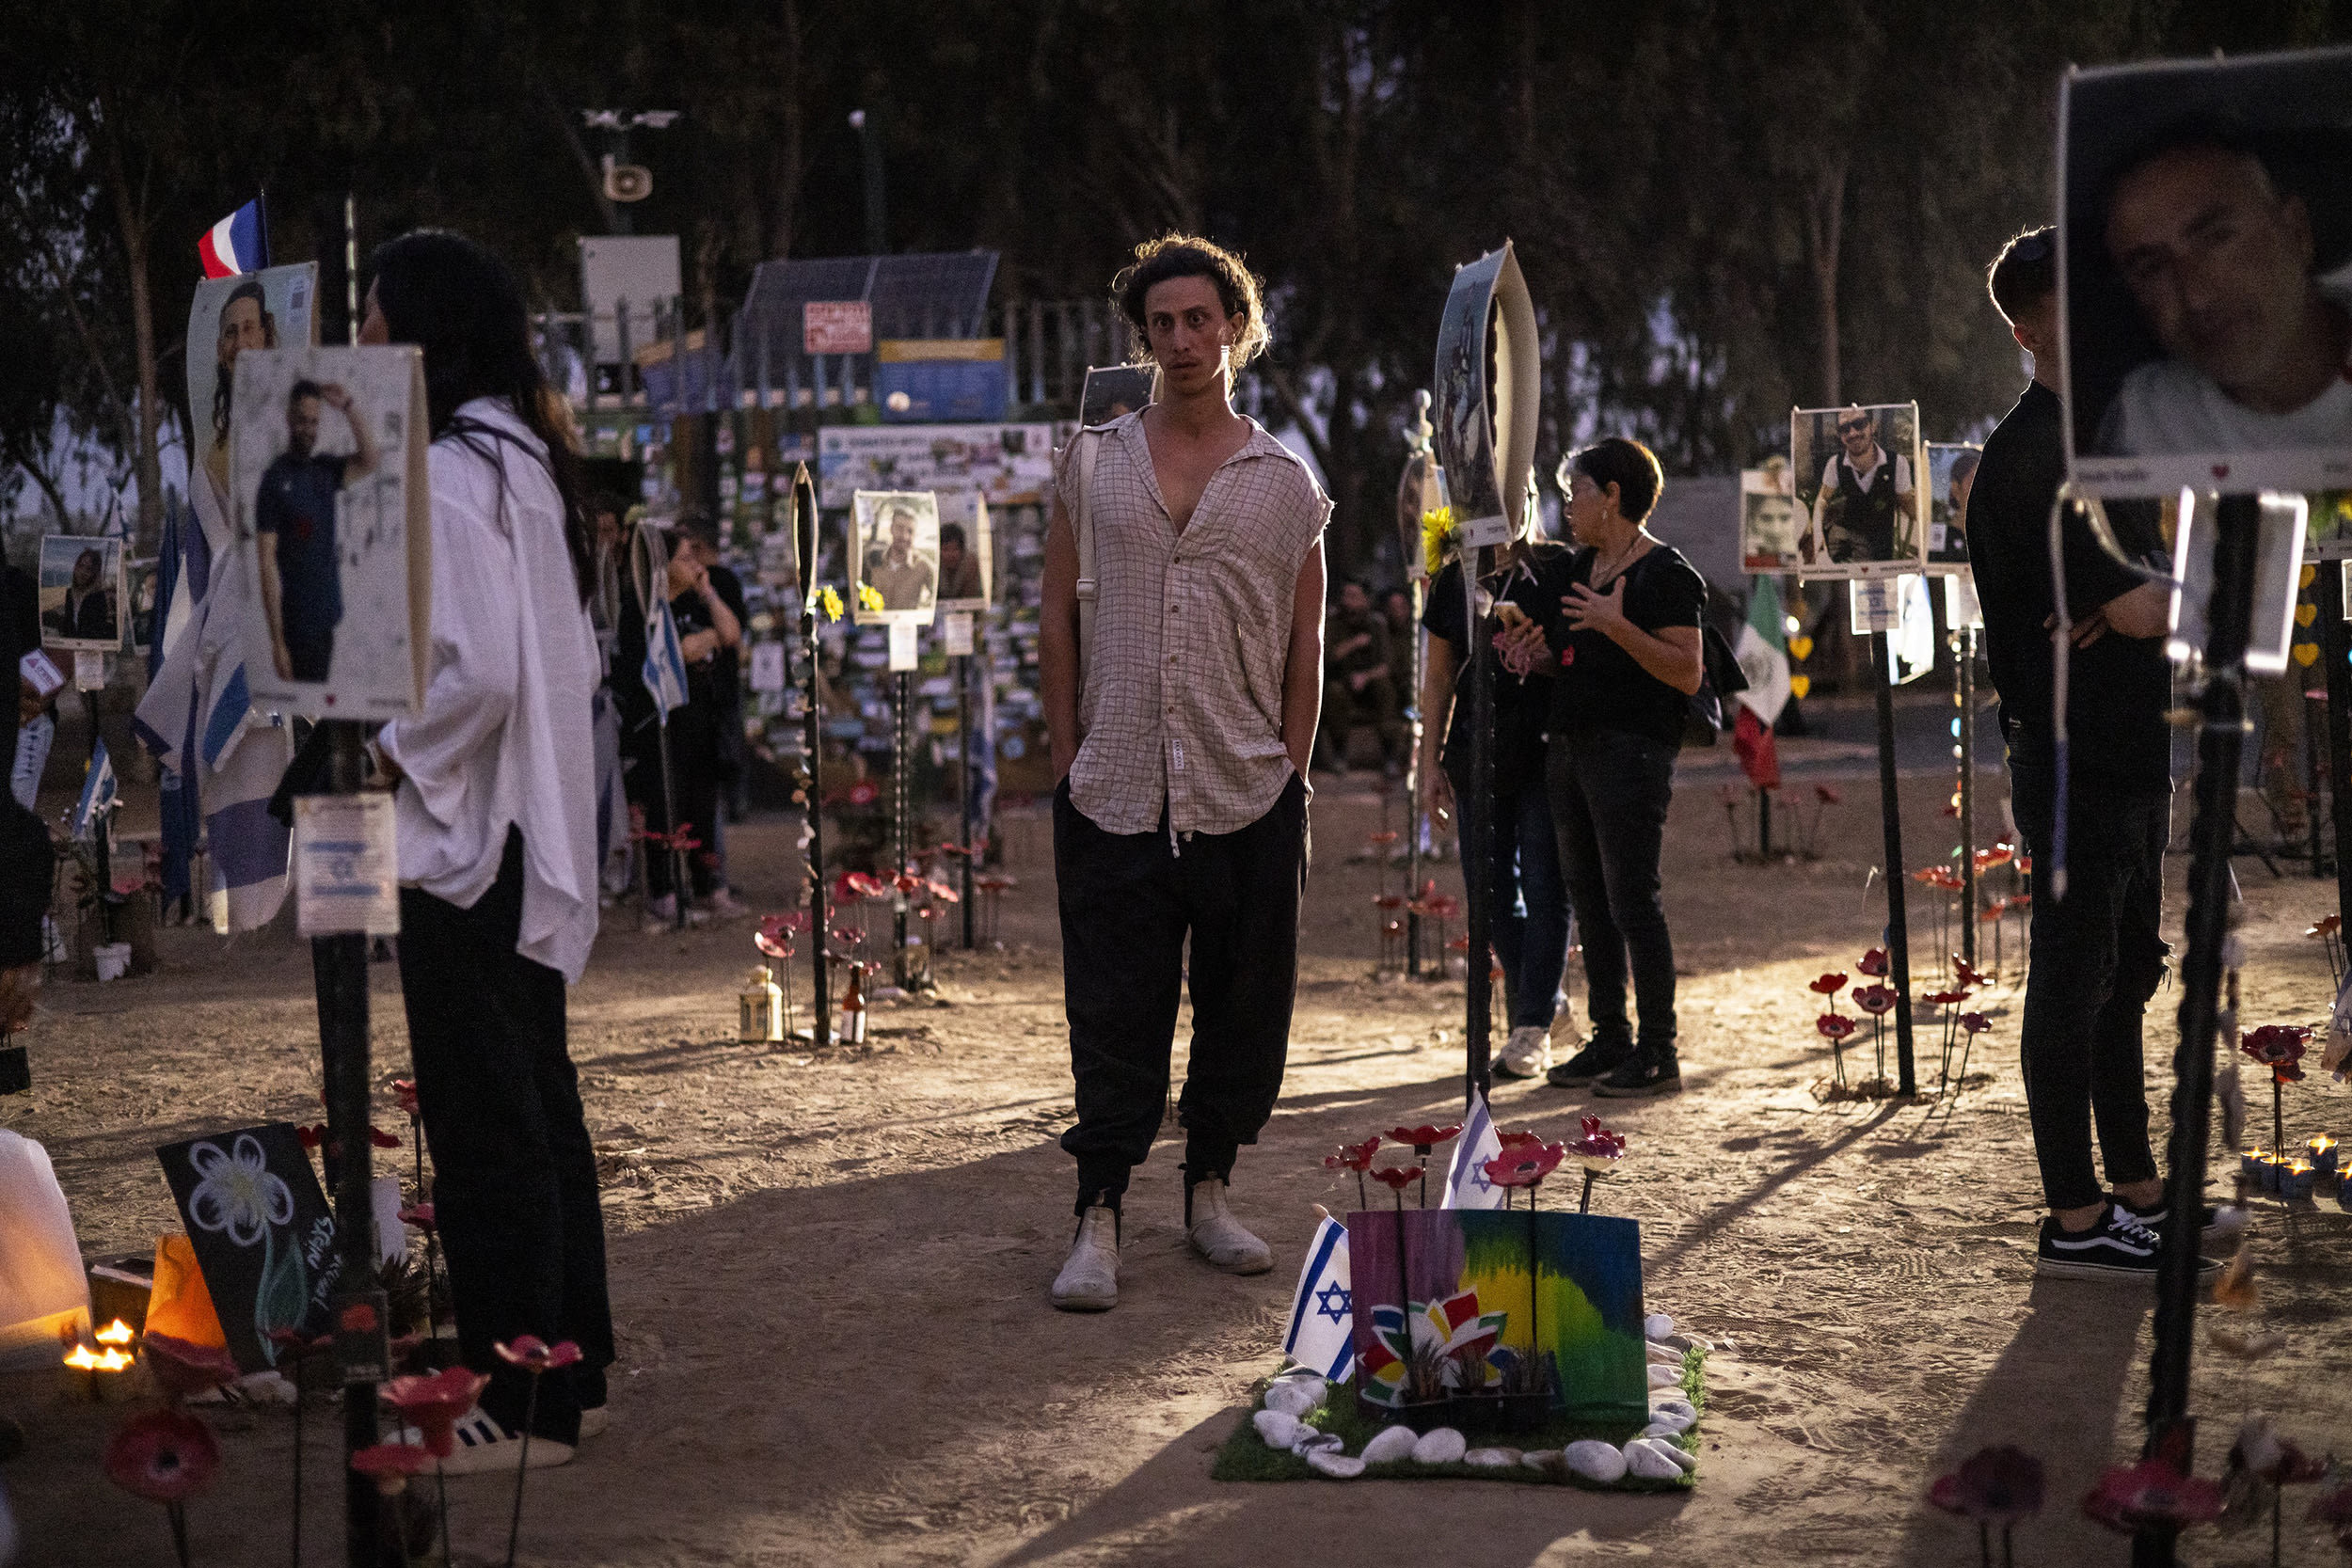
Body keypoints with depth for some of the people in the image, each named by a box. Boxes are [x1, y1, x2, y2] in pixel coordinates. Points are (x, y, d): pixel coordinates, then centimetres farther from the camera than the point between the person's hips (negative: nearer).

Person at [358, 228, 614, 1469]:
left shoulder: (449, 478, -17)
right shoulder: (522, 461, 12)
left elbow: (477, 672, -24)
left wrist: (384, 755, -10)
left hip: (465, 841, -10)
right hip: (528, 831, 10)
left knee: (483, 1120, -3)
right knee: (537, 1101, 15)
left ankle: (518, 1404, 5)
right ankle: (570, 1373, 24)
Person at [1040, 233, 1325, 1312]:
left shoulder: (1286, 482, 7)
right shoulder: (1094, 462, 9)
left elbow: (1303, 646, 9)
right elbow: (1058, 620, 9)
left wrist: (1288, 776, 2)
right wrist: (1067, 763, 2)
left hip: (1249, 798, 1)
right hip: (1116, 796, -1)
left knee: (1244, 1009, 6)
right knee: (1114, 1014, -1)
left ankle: (1209, 1193, 22)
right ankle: (1099, 1219, 6)